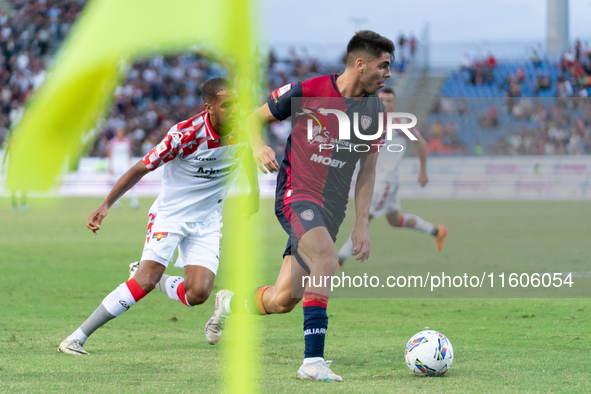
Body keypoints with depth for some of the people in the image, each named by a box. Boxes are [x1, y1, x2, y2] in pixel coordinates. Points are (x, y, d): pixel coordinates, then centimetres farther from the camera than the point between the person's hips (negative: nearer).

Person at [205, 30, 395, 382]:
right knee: (327, 259, -34)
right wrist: (259, 147, -15)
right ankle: (313, 360, -36)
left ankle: (230, 303, 39)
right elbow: (256, 118, 6)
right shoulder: (308, 92, -8)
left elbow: (367, 171, 13)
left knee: (281, 302, 5)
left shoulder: (375, 110, 6)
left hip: (332, 208, 5)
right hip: (296, 194, -5)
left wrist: (362, 224, 7)